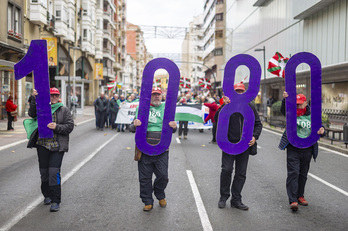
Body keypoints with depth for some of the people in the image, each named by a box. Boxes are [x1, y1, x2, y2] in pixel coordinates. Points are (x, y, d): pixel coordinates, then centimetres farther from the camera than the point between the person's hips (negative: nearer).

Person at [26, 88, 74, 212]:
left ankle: (55, 201, -5)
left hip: (57, 146, -3)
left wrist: (57, 127, -15)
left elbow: (70, 126, 1)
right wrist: (35, 99, -15)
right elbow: (32, 113, -6)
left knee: (54, 172, -11)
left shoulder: (64, 110, 7)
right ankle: (47, 195, 31)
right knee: (44, 172, 10)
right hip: (42, 145, 3)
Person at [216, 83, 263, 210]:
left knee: (241, 173, 7)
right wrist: (224, 106, -24)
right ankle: (223, 197, 12)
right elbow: (217, 119, -14)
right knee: (226, 170, -7)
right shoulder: (228, 104, -2)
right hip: (229, 143, -3)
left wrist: (255, 136, -3)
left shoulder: (250, 106, 8)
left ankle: (236, 200, 17)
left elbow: (258, 124, 13)